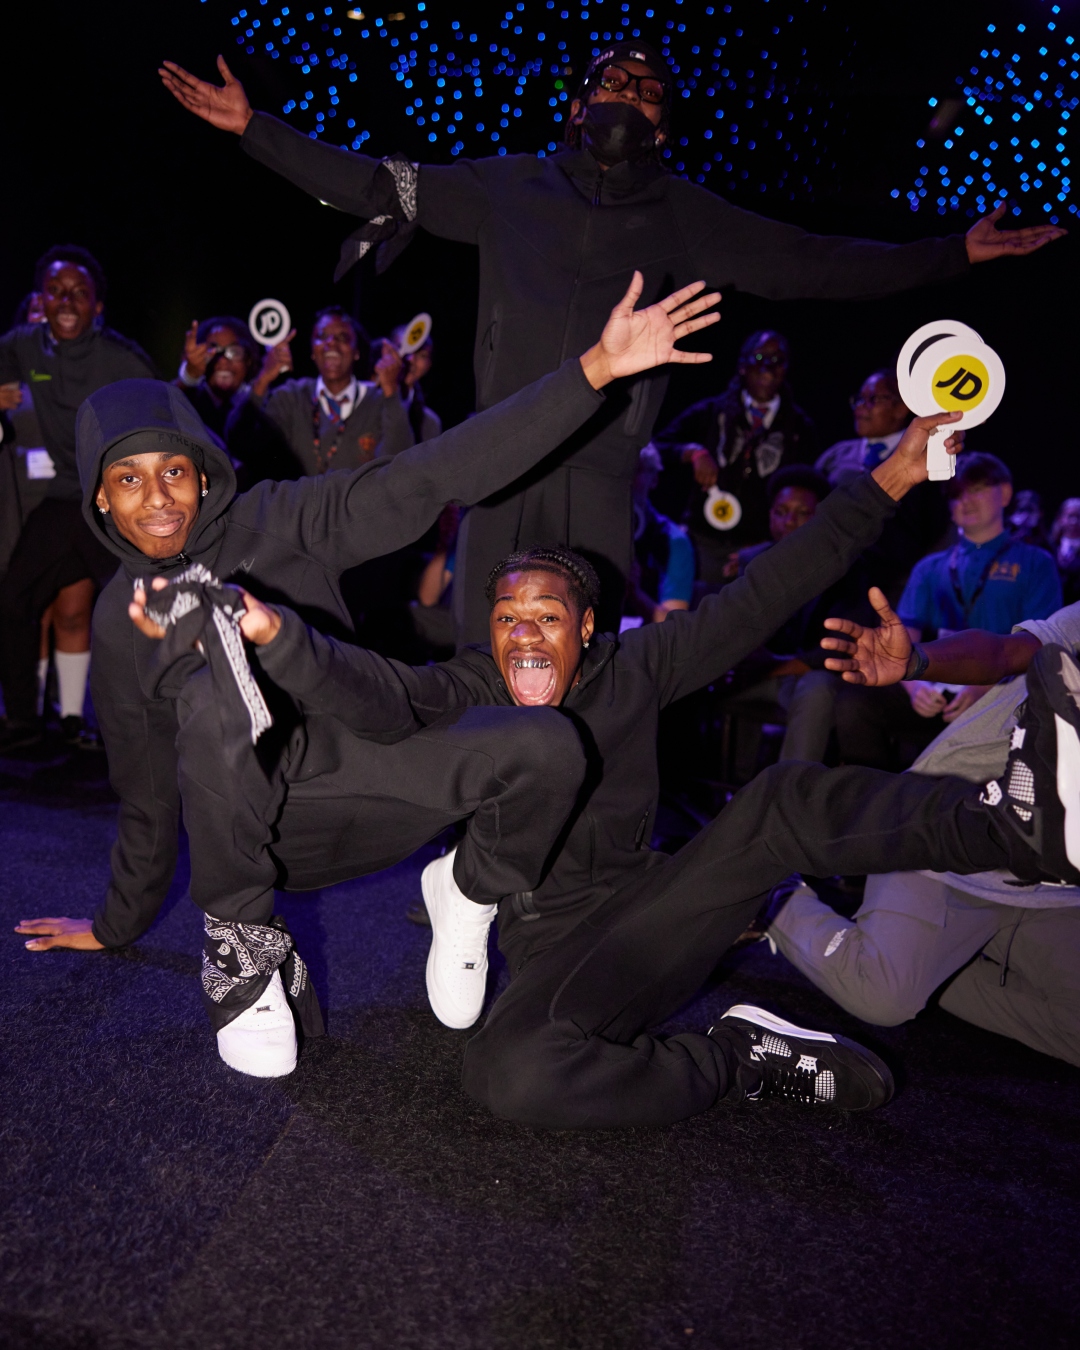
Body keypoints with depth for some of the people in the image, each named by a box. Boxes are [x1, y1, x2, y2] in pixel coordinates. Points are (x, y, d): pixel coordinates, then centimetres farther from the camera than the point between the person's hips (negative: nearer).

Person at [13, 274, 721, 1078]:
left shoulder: (279, 522, -3)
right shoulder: (119, 620, 4)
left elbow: (430, 479, -15)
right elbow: (146, 790, 14)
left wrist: (594, 370, -24)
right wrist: (120, 925, 24)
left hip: (360, 771, 0)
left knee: (547, 745, -29)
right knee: (210, 699, -35)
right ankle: (245, 951, -13)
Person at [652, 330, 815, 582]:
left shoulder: (799, 427, 8)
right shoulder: (711, 413, 7)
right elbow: (657, 448, 2)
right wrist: (693, 452, -17)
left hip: (761, 548, 0)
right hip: (705, 540, 0)